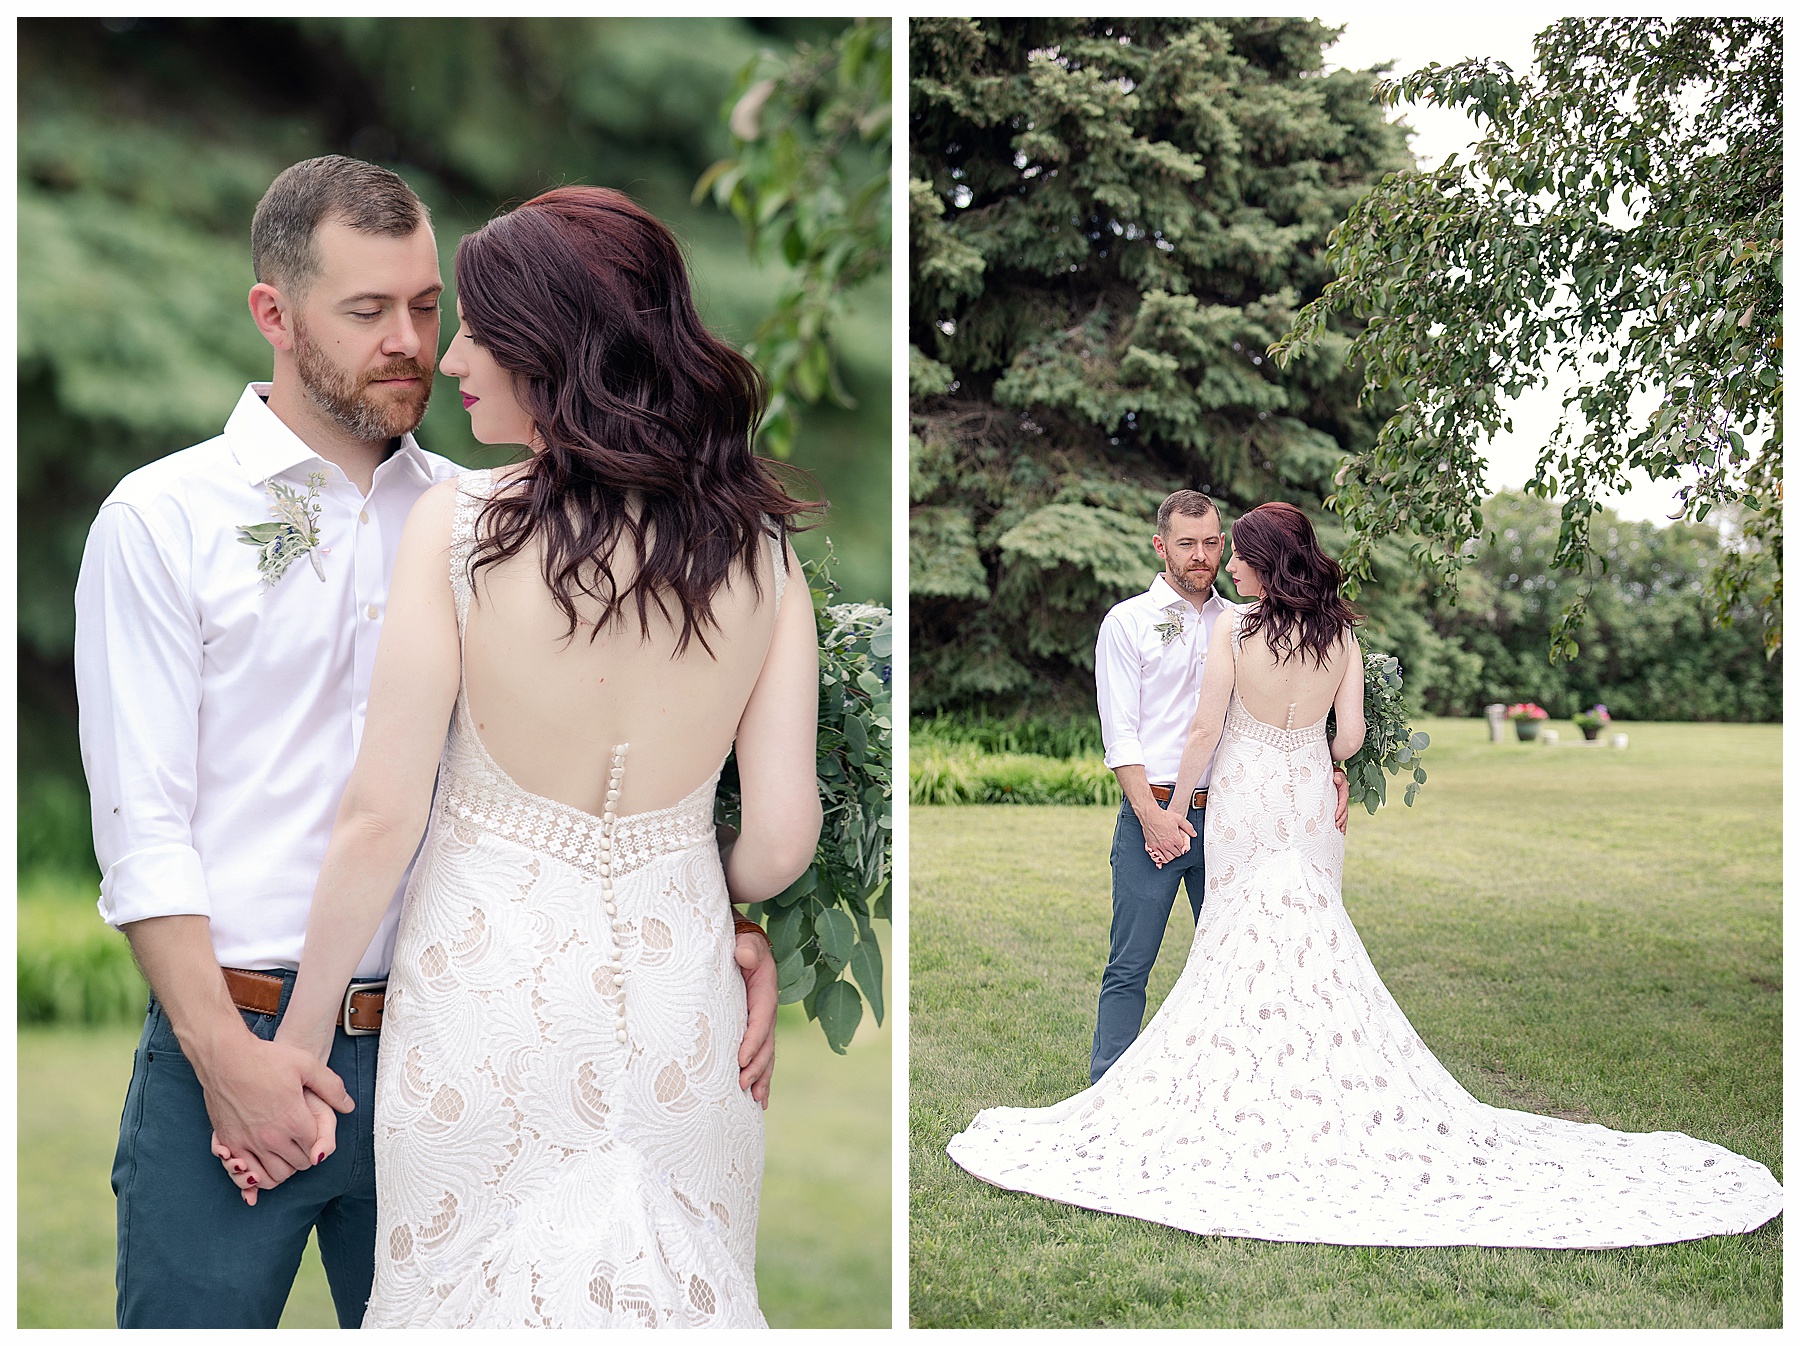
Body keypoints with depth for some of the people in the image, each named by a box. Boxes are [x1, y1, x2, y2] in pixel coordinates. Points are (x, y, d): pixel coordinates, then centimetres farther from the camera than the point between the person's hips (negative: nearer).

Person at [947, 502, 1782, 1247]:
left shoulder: (1234, 632, -14)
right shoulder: (1340, 634, -3)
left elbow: (1204, 731, -11)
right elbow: (1349, 736, -2)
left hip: (1244, 799, -3)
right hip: (1310, 801, 3)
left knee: (1244, 938, 6)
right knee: (1312, 939, 12)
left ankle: (1241, 1097, 11)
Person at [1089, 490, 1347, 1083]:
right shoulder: (1127, 622, 2)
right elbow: (1120, 731, -4)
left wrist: (1328, 770, -7)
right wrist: (1151, 813, -15)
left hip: (1226, 814, 4)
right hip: (1154, 816, -4)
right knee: (1129, 966, -2)